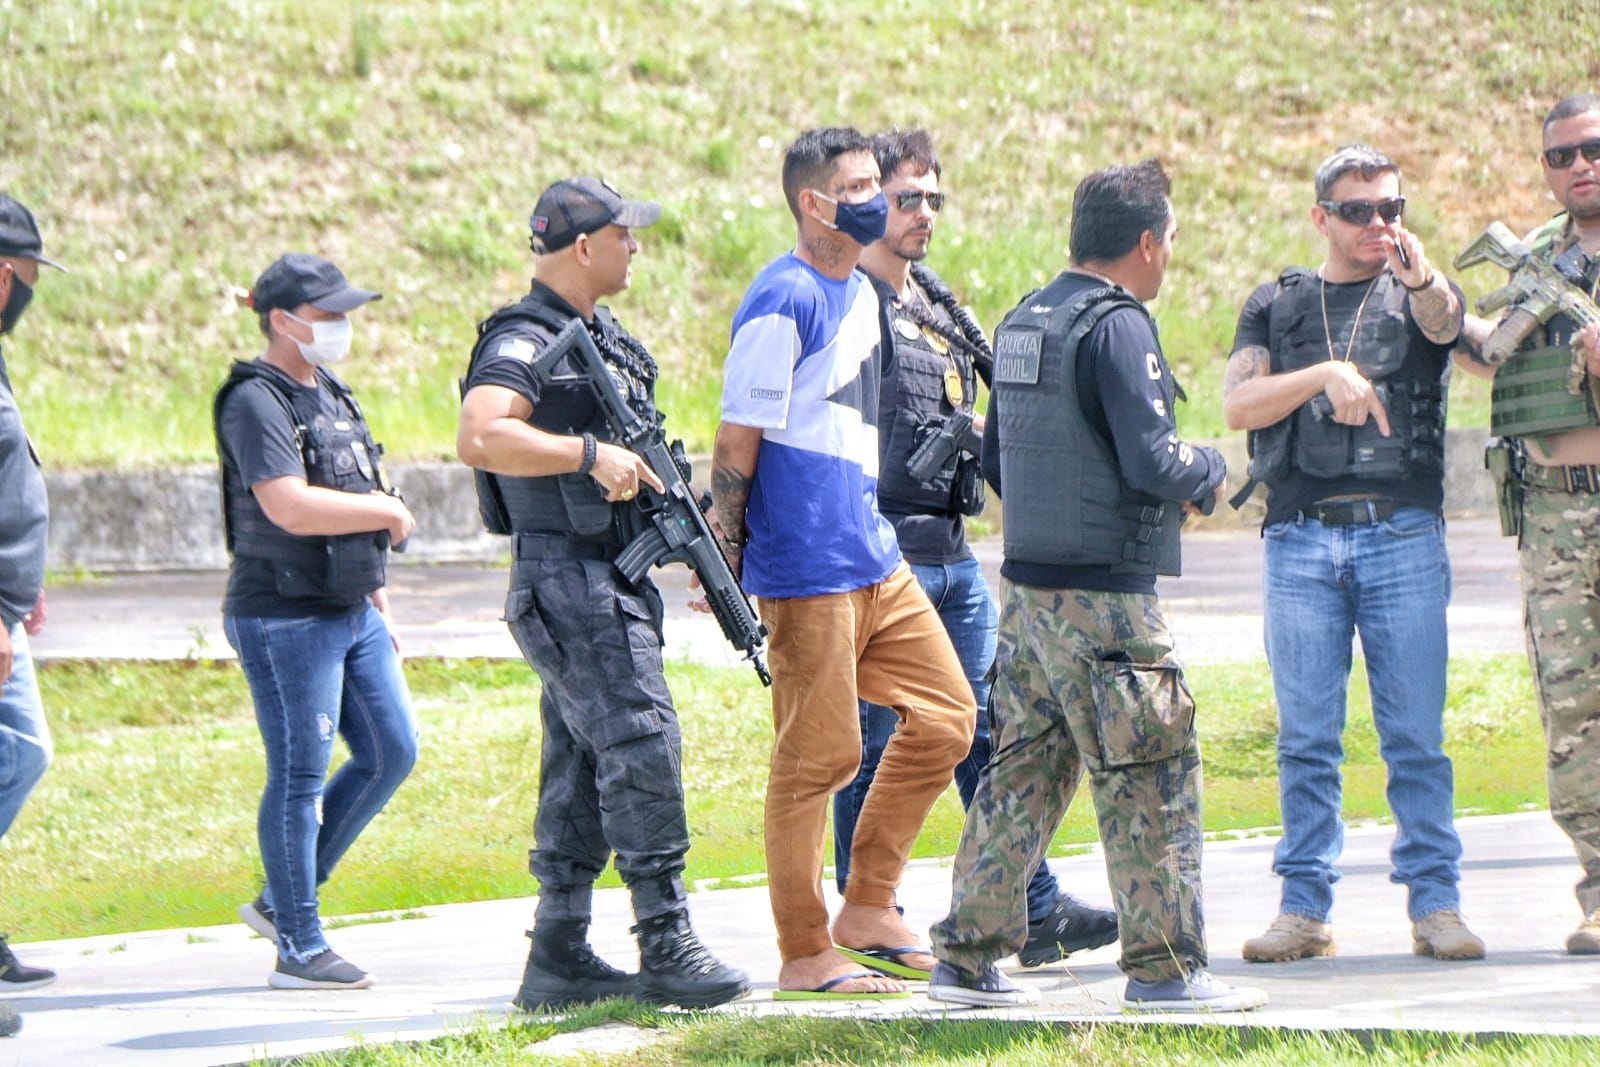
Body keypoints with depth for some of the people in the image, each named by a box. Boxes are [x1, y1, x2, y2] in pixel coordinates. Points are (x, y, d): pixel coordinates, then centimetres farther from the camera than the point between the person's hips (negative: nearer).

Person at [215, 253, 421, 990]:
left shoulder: (331, 397, 15)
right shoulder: (257, 403, -14)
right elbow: (292, 508, -27)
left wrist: (381, 607, 21)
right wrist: (388, 512, -15)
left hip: (352, 614, 9)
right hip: (285, 618, -9)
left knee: (391, 753, 10)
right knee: (299, 777, -4)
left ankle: (280, 900, 20)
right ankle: (298, 948, 3)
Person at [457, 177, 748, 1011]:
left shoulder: (602, 339, 17)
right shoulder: (526, 342, -14)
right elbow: (479, 438, -30)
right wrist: (592, 453, -27)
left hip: (614, 583, 10)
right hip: (567, 585, -10)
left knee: (584, 766, 9)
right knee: (641, 744, -15)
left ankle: (559, 959, 12)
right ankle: (666, 948, -15)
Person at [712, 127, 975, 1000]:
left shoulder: (862, 291, 15)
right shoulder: (782, 304, -14)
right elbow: (737, 444, -14)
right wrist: (720, 570, -16)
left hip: (877, 558, 9)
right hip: (807, 568, -9)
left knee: (945, 715, 9)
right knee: (816, 756, -4)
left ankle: (866, 911, 17)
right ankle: (805, 955, 3)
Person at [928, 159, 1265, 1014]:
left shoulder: (1022, 323, 12)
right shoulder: (1116, 327, -15)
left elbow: (996, 462, 20)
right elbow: (1152, 463, -21)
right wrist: (1209, 471, 0)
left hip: (1026, 583, 8)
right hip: (1103, 593, -8)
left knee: (1024, 767, 13)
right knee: (1152, 777, -2)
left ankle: (966, 954, 13)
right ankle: (1165, 966, 0)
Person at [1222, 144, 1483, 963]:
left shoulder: (1417, 296, 12)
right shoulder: (1278, 305, 16)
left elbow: (1443, 321, -14)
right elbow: (1239, 405, 2)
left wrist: (1422, 276, -37)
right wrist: (1324, 374, -14)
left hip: (1403, 534, -1)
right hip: (1301, 539, 1)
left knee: (1416, 734, -3)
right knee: (1305, 738, 1)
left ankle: (1435, 902, 0)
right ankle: (1305, 907, 6)